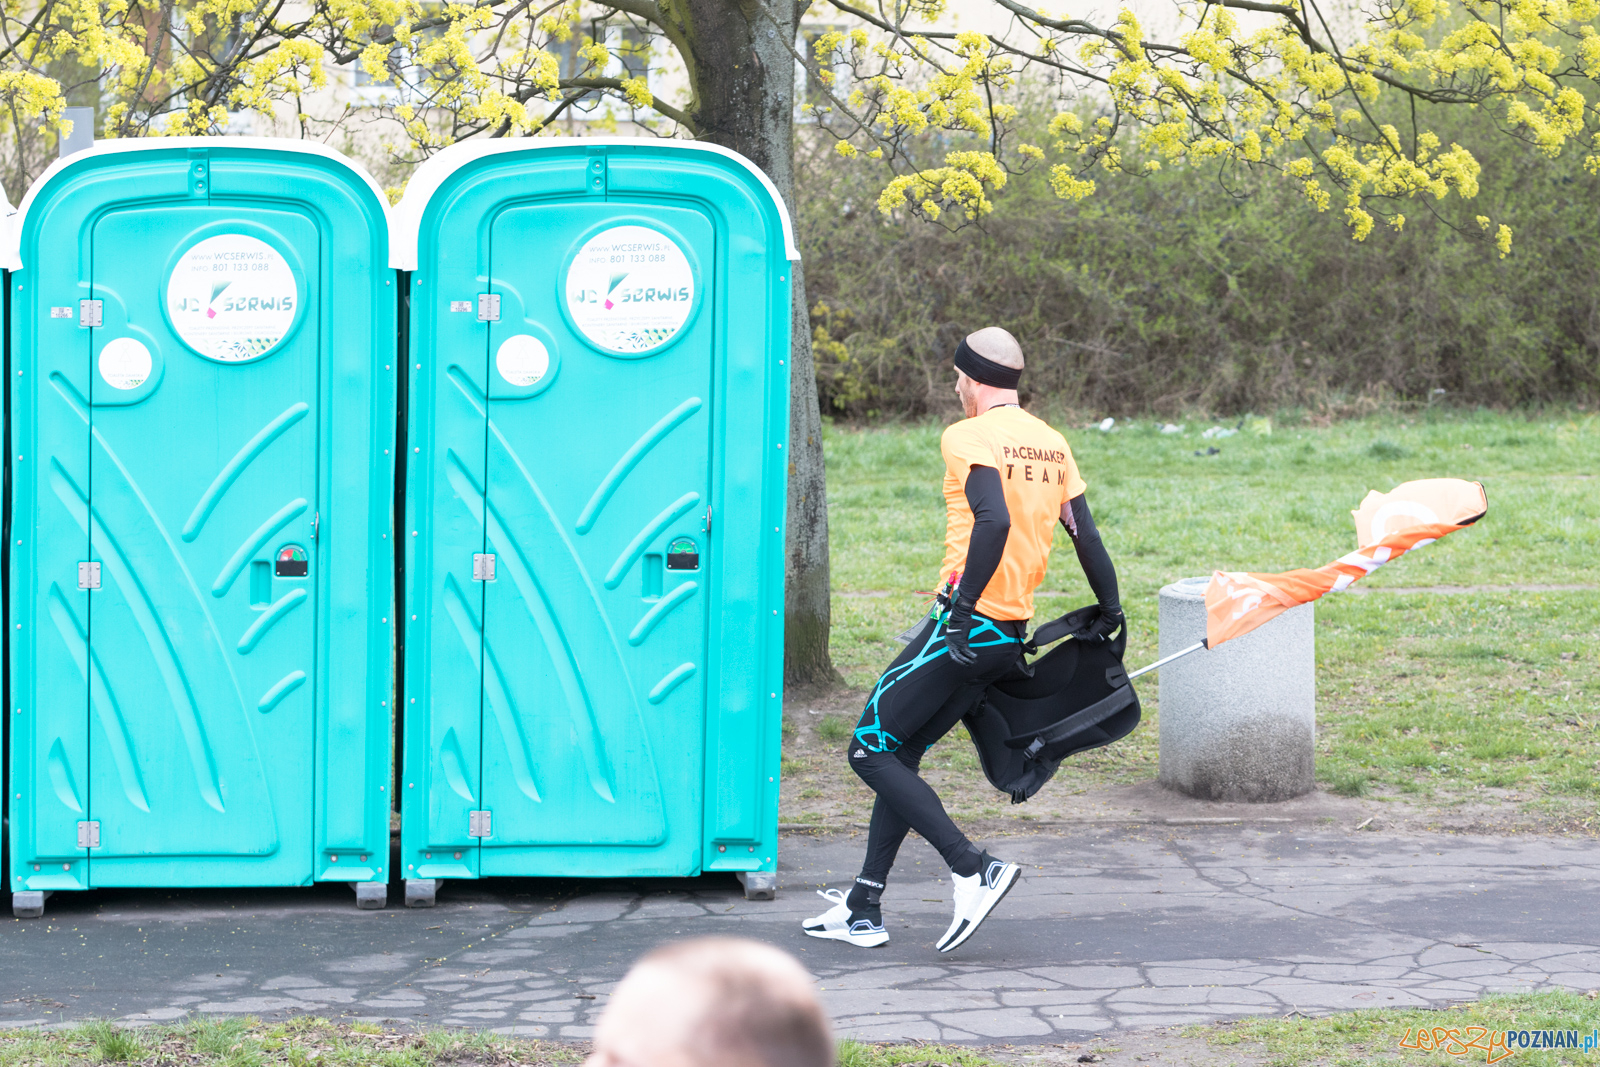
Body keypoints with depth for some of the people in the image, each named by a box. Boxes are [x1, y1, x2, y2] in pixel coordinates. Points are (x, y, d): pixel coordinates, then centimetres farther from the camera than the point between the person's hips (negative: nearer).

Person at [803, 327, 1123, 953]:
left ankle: (973, 871, -11)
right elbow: (1086, 536, 11)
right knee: (899, 754, 16)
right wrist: (1109, 612, 20)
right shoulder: (1051, 443, 13)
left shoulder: (969, 437, -11)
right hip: (1011, 637, 9)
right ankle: (863, 910, 16)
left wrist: (963, 606, -25)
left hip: (965, 627, -9)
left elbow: (994, 520, -27)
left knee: (870, 750, -2)